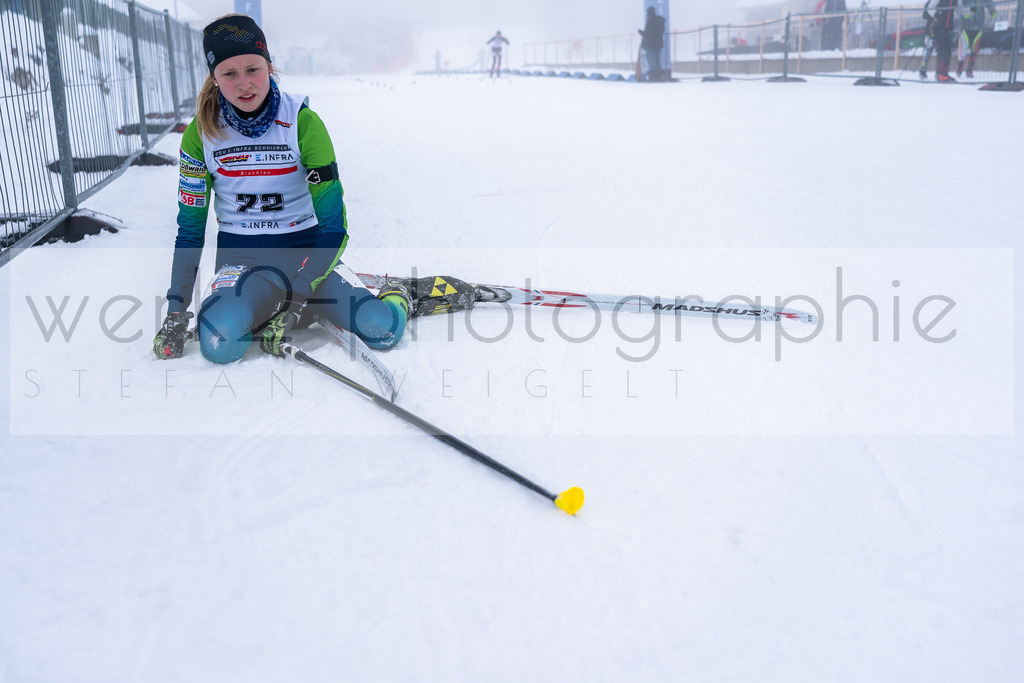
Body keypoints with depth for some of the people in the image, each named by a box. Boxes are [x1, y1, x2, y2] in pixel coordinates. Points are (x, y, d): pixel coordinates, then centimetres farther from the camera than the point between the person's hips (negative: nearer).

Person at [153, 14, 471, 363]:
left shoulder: (302, 122, -11)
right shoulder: (201, 134, -4)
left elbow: (334, 225, -13)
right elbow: (190, 228, 3)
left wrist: (296, 300, -23)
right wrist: (177, 307, -6)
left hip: (303, 250, -1)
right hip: (240, 257, 1)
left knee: (383, 331, -24)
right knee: (219, 343, -33)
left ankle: (398, 295, 13)